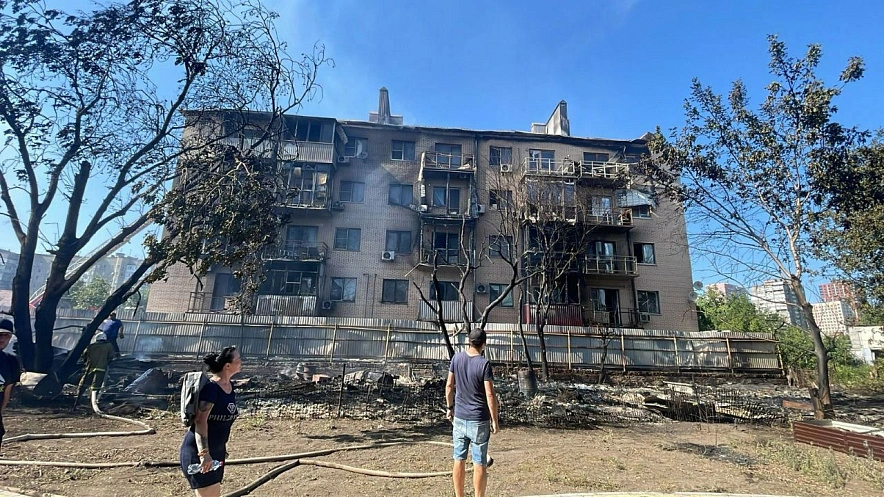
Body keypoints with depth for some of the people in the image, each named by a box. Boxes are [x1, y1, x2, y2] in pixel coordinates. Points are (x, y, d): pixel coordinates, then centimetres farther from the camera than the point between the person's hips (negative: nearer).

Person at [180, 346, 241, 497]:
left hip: (216, 451, 9)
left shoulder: (229, 386, 5)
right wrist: (204, 453, -32)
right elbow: (200, 421, -27)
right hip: (198, 451, -9)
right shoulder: (211, 388, -21)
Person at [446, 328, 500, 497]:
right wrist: (495, 420, -7)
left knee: (459, 461, 15)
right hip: (479, 420, -4)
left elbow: (449, 386, 5)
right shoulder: (484, 364, -16)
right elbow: (490, 395, -17)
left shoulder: (457, 358, -2)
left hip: (459, 418, 5)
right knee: (479, 464, 7)